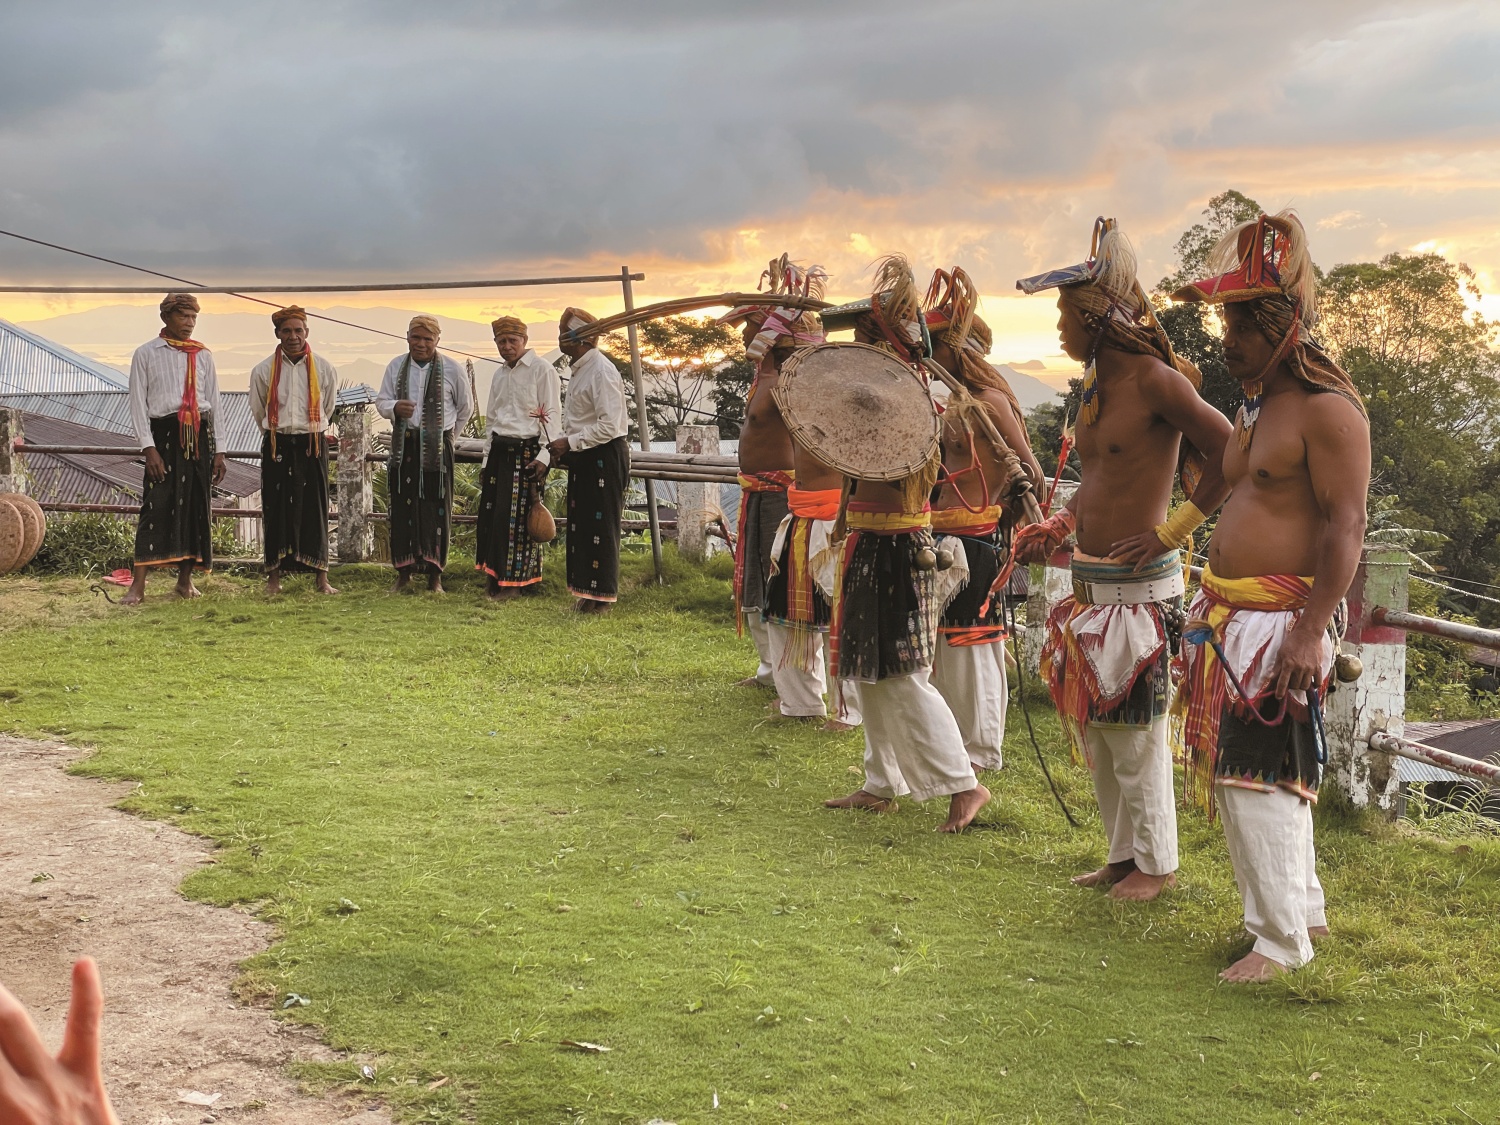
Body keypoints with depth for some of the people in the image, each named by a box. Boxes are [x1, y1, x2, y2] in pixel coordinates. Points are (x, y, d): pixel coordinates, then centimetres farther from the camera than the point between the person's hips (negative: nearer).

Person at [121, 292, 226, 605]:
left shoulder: (203, 356, 12)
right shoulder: (146, 354, 3)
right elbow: (138, 403, -1)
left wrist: (219, 450, 9)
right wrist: (148, 447, -10)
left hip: (199, 435, 4)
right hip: (164, 434, -4)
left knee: (197, 506, 4)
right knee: (156, 506, -10)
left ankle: (185, 580, 15)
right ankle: (138, 585, -10)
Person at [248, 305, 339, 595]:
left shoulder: (324, 370, 0)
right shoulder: (263, 371, 1)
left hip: (312, 444, 0)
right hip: (276, 446, 0)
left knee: (314, 509, 0)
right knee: (275, 509, 2)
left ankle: (321, 578, 3)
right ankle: (274, 576, 9)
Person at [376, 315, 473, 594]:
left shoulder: (452, 370, -1)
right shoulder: (395, 367, 5)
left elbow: (465, 407, 11)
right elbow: (381, 401, 8)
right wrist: (395, 407, -14)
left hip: (437, 447, -2)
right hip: (404, 445, 2)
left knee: (436, 508, -1)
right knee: (402, 506, 3)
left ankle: (435, 576, 6)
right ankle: (403, 572, 13)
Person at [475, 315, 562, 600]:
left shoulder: (542, 370, -7)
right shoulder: (499, 375, 16)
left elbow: (552, 416, -11)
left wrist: (544, 456, -19)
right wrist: (488, 458, 19)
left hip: (526, 452, -7)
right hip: (499, 451, 7)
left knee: (516, 515, -5)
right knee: (491, 513, 3)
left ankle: (513, 581, 2)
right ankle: (493, 574, 11)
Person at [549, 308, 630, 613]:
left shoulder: (601, 371, -17)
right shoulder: (580, 369, 13)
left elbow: (608, 426, -23)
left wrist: (570, 442, -20)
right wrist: (565, 449, 9)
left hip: (603, 458, -10)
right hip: (583, 458, 10)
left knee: (600, 526, -2)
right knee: (580, 524, 12)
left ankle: (601, 594, 7)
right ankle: (586, 591, 20)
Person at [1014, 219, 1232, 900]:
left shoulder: (1156, 381, -15)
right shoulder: (1095, 383, 12)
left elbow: (1231, 455, -19)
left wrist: (1174, 530, -16)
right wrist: (1056, 529, 8)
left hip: (1138, 586, -9)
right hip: (1090, 580, 9)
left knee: (1134, 733, 1)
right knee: (1093, 729, 14)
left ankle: (1155, 862, 17)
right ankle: (1122, 853, 27)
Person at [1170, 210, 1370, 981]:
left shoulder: (1327, 408, -13)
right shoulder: (1257, 403, 16)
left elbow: (1346, 527, -19)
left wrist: (1311, 630, -25)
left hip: (1279, 620, -9)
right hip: (1228, 615, 9)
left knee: (1257, 780, -8)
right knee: (1270, 777, 15)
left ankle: (1283, 940, 3)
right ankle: (1304, 910, 28)